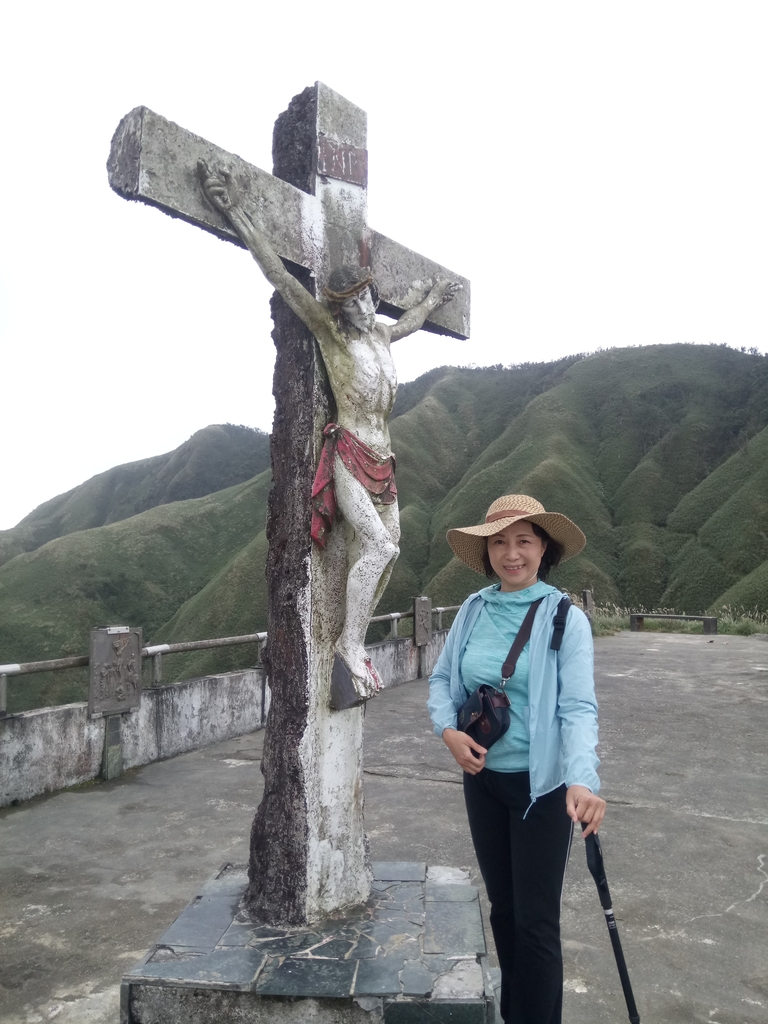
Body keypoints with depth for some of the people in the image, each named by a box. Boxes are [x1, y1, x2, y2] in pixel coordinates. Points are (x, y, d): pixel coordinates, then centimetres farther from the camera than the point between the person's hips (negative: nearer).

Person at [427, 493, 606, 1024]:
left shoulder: (565, 618, -14)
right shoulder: (473, 610, -1)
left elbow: (578, 707, -22)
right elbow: (441, 678, 7)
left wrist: (583, 780, -36)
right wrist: (448, 730, -11)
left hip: (542, 785, -4)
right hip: (482, 777, 5)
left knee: (536, 920, 5)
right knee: (502, 907, 20)